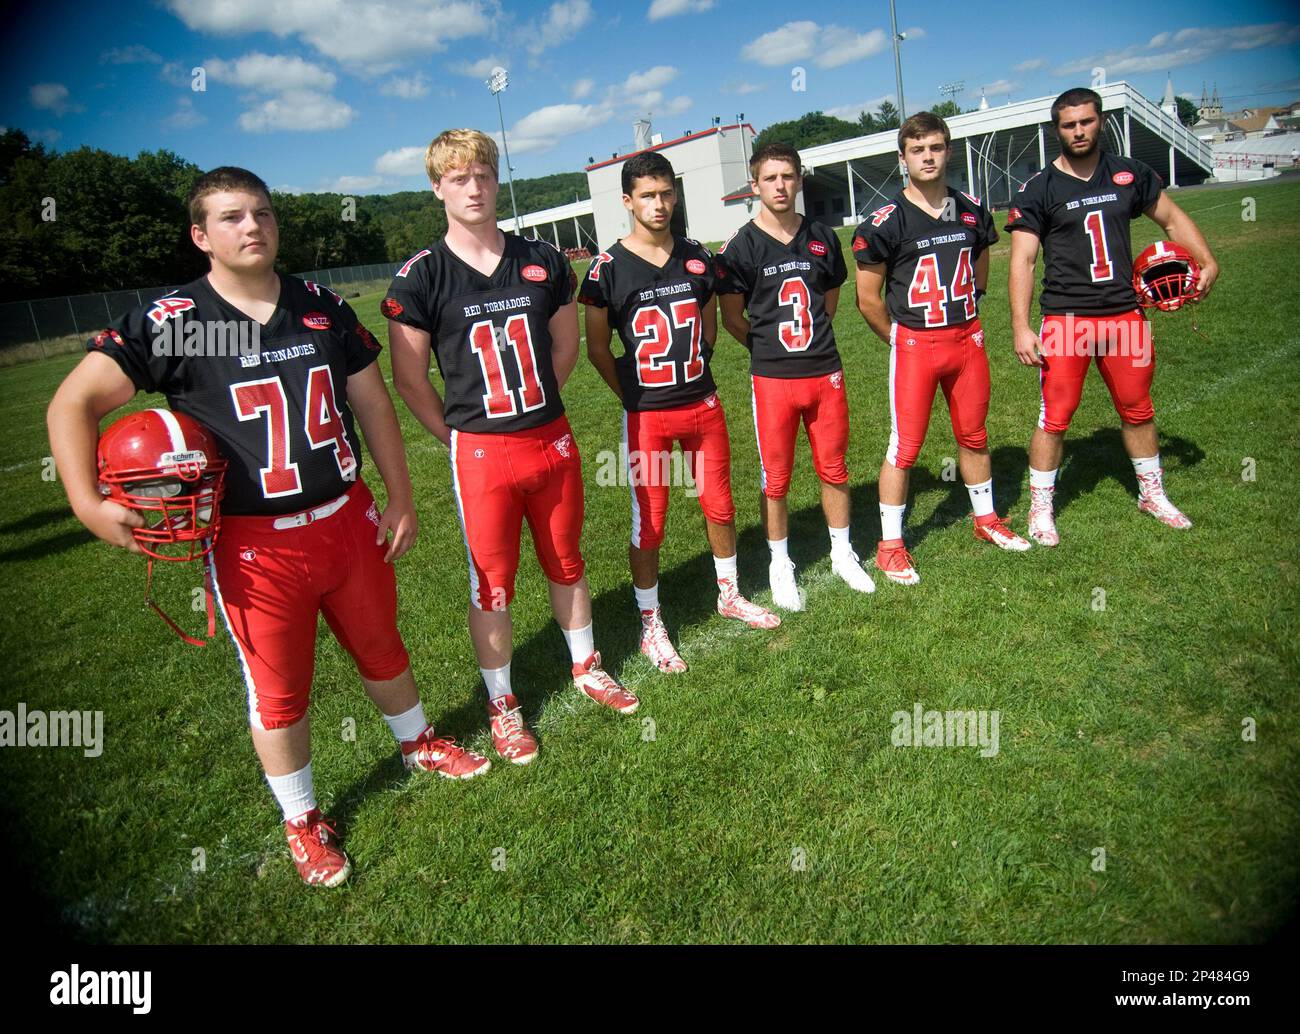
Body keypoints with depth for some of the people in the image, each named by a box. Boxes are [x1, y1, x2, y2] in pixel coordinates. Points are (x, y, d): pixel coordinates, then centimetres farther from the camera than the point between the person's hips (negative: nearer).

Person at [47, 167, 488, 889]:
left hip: (349, 519, 4)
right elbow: (75, 403, -6)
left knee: (383, 649, 20)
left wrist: (401, 499, 7)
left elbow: (373, 404, 9)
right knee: (279, 692, 10)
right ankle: (302, 820, 33)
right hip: (254, 543, -3)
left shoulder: (323, 307, 4)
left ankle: (420, 743, 48)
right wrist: (88, 502, -17)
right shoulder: (171, 322, -8)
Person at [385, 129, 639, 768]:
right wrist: (462, 437, -1)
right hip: (480, 452, -3)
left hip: (552, 440, 3)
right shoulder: (420, 277, -7)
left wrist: (531, 405, 12)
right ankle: (502, 704, 25)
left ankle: (586, 668, 38)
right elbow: (408, 381, -2)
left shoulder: (544, 261, 3)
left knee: (567, 564, 17)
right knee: (492, 584, 7)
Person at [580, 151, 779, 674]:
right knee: (648, 523, 3)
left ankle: (729, 595, 36)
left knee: (719, 506, 14)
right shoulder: (607, 269, -8)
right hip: (646, 415, -4)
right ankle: (651, 625, 19)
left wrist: (690, 374, 12)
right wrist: (635, 395, 0)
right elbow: (597, 348, -1)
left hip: (703, 404, 4)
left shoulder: (697, 257, 6)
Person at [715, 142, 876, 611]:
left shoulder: (823, 238, 6)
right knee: (775, 479, 5)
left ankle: (843, 554, 30)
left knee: (834, 470, 12)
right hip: (772, 379, -3)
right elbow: (732, 319, 1)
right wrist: (771, 346, 7)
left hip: (826, 372, 3)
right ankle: (780, 566, 22)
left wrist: (810, 339, 13)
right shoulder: (740, 248, -6)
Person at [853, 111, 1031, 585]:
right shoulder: (886, 222, -11)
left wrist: (960, 318, 17)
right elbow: (868, 299, -6)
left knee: (974, 437, 16)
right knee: (905, 447, -3)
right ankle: (890, 546, 9)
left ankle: (986, 519, 35)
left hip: (967, 338, 5)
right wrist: (902, 340, 2)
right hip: (914, 345, -5)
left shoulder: (972, 211, 6)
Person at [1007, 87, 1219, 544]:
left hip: (1125, 314, 4)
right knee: (1055, 416, -4)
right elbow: (1022, 261, -7)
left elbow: (1173, 219, 19)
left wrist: (1206, 262, 4)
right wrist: (1021, 327, -15)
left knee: (1137, 411, 14)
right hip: (1066, 319, -4)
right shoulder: (1038, 189, -3)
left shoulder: (1130, 175, 8)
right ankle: (1041, 506, 11)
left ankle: (1152, 493, 33)